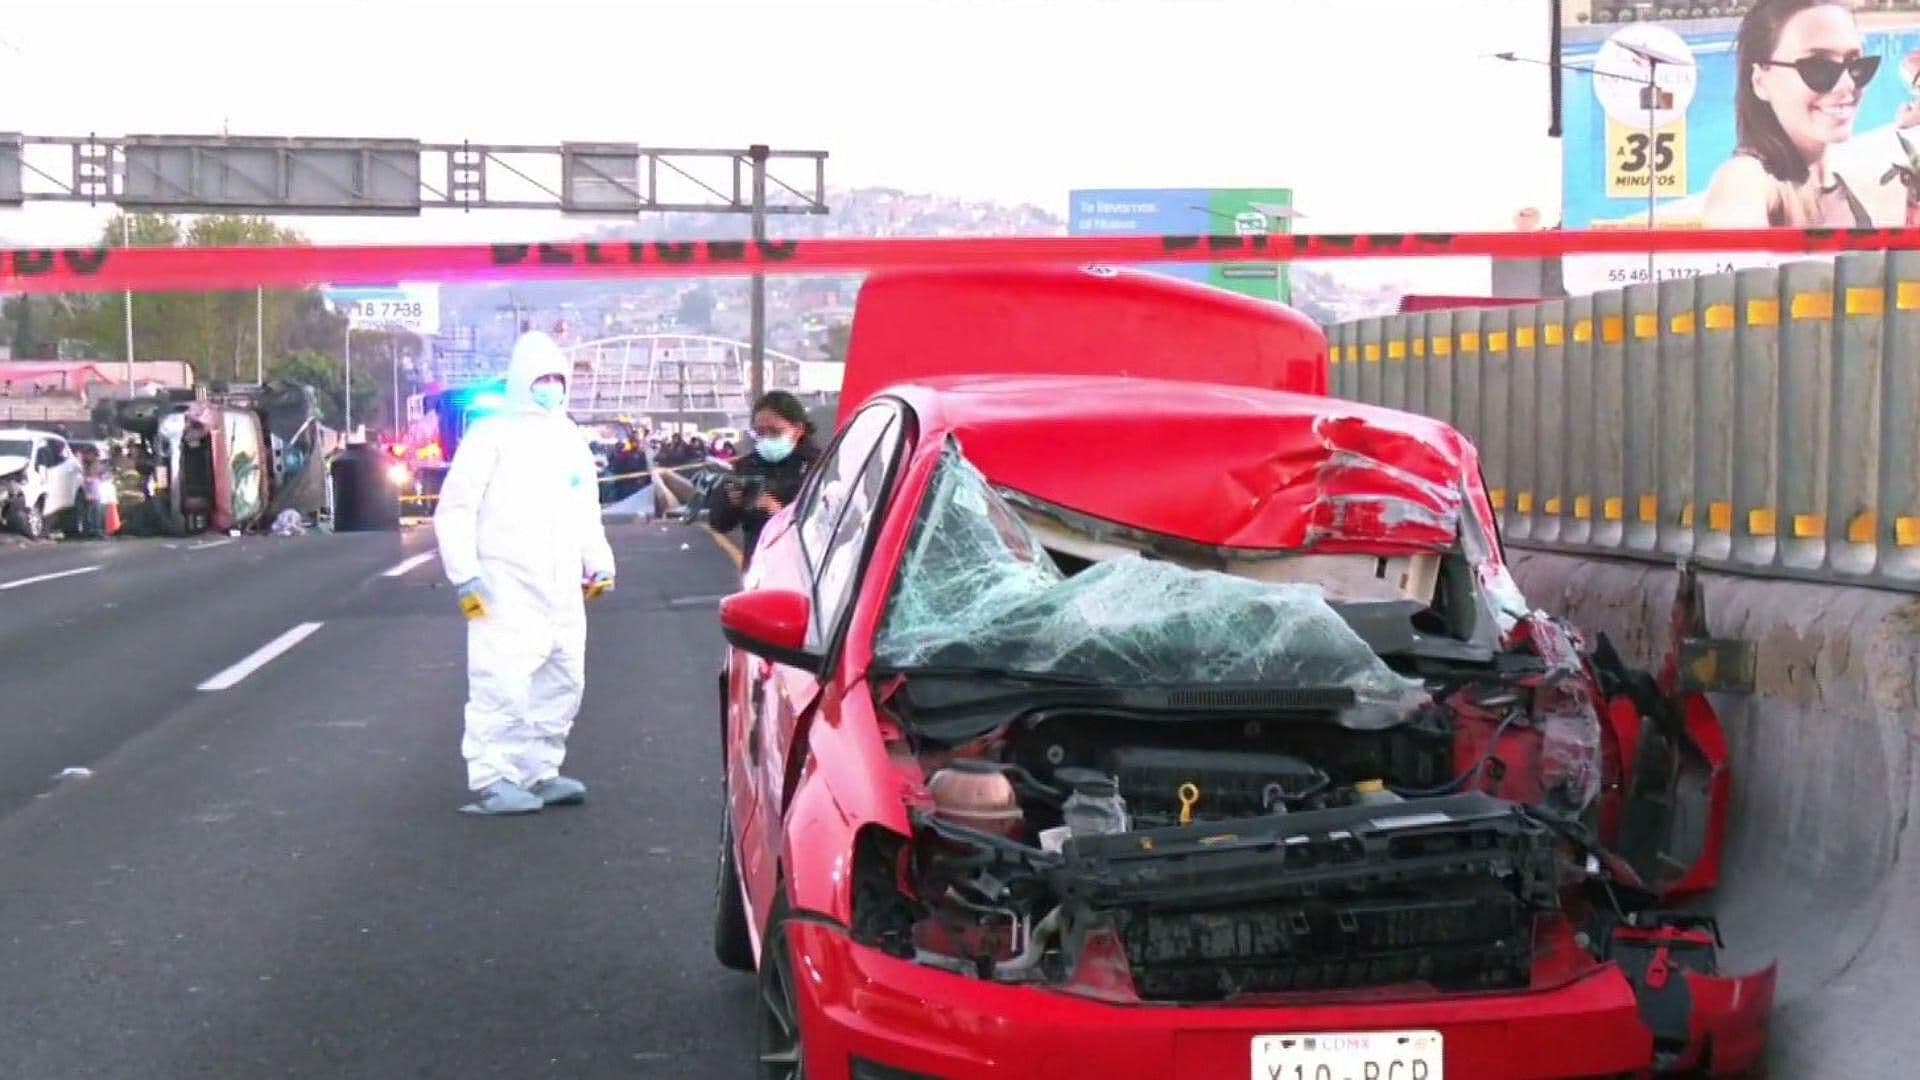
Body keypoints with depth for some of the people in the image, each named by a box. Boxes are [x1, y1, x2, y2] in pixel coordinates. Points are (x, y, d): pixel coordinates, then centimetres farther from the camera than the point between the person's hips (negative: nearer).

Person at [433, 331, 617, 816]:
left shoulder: (572, 441, 17)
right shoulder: (492, 436, -5)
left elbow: (587, 512, 26)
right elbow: (455, 509, -9)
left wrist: (598, 563, 11)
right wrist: (465, 576, -16)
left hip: (563, 593, 8)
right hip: (506, 591, -8)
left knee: (562, 684, 13)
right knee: (502, 685, -12)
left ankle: (540, 772, 23)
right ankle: (490, 782, -8)